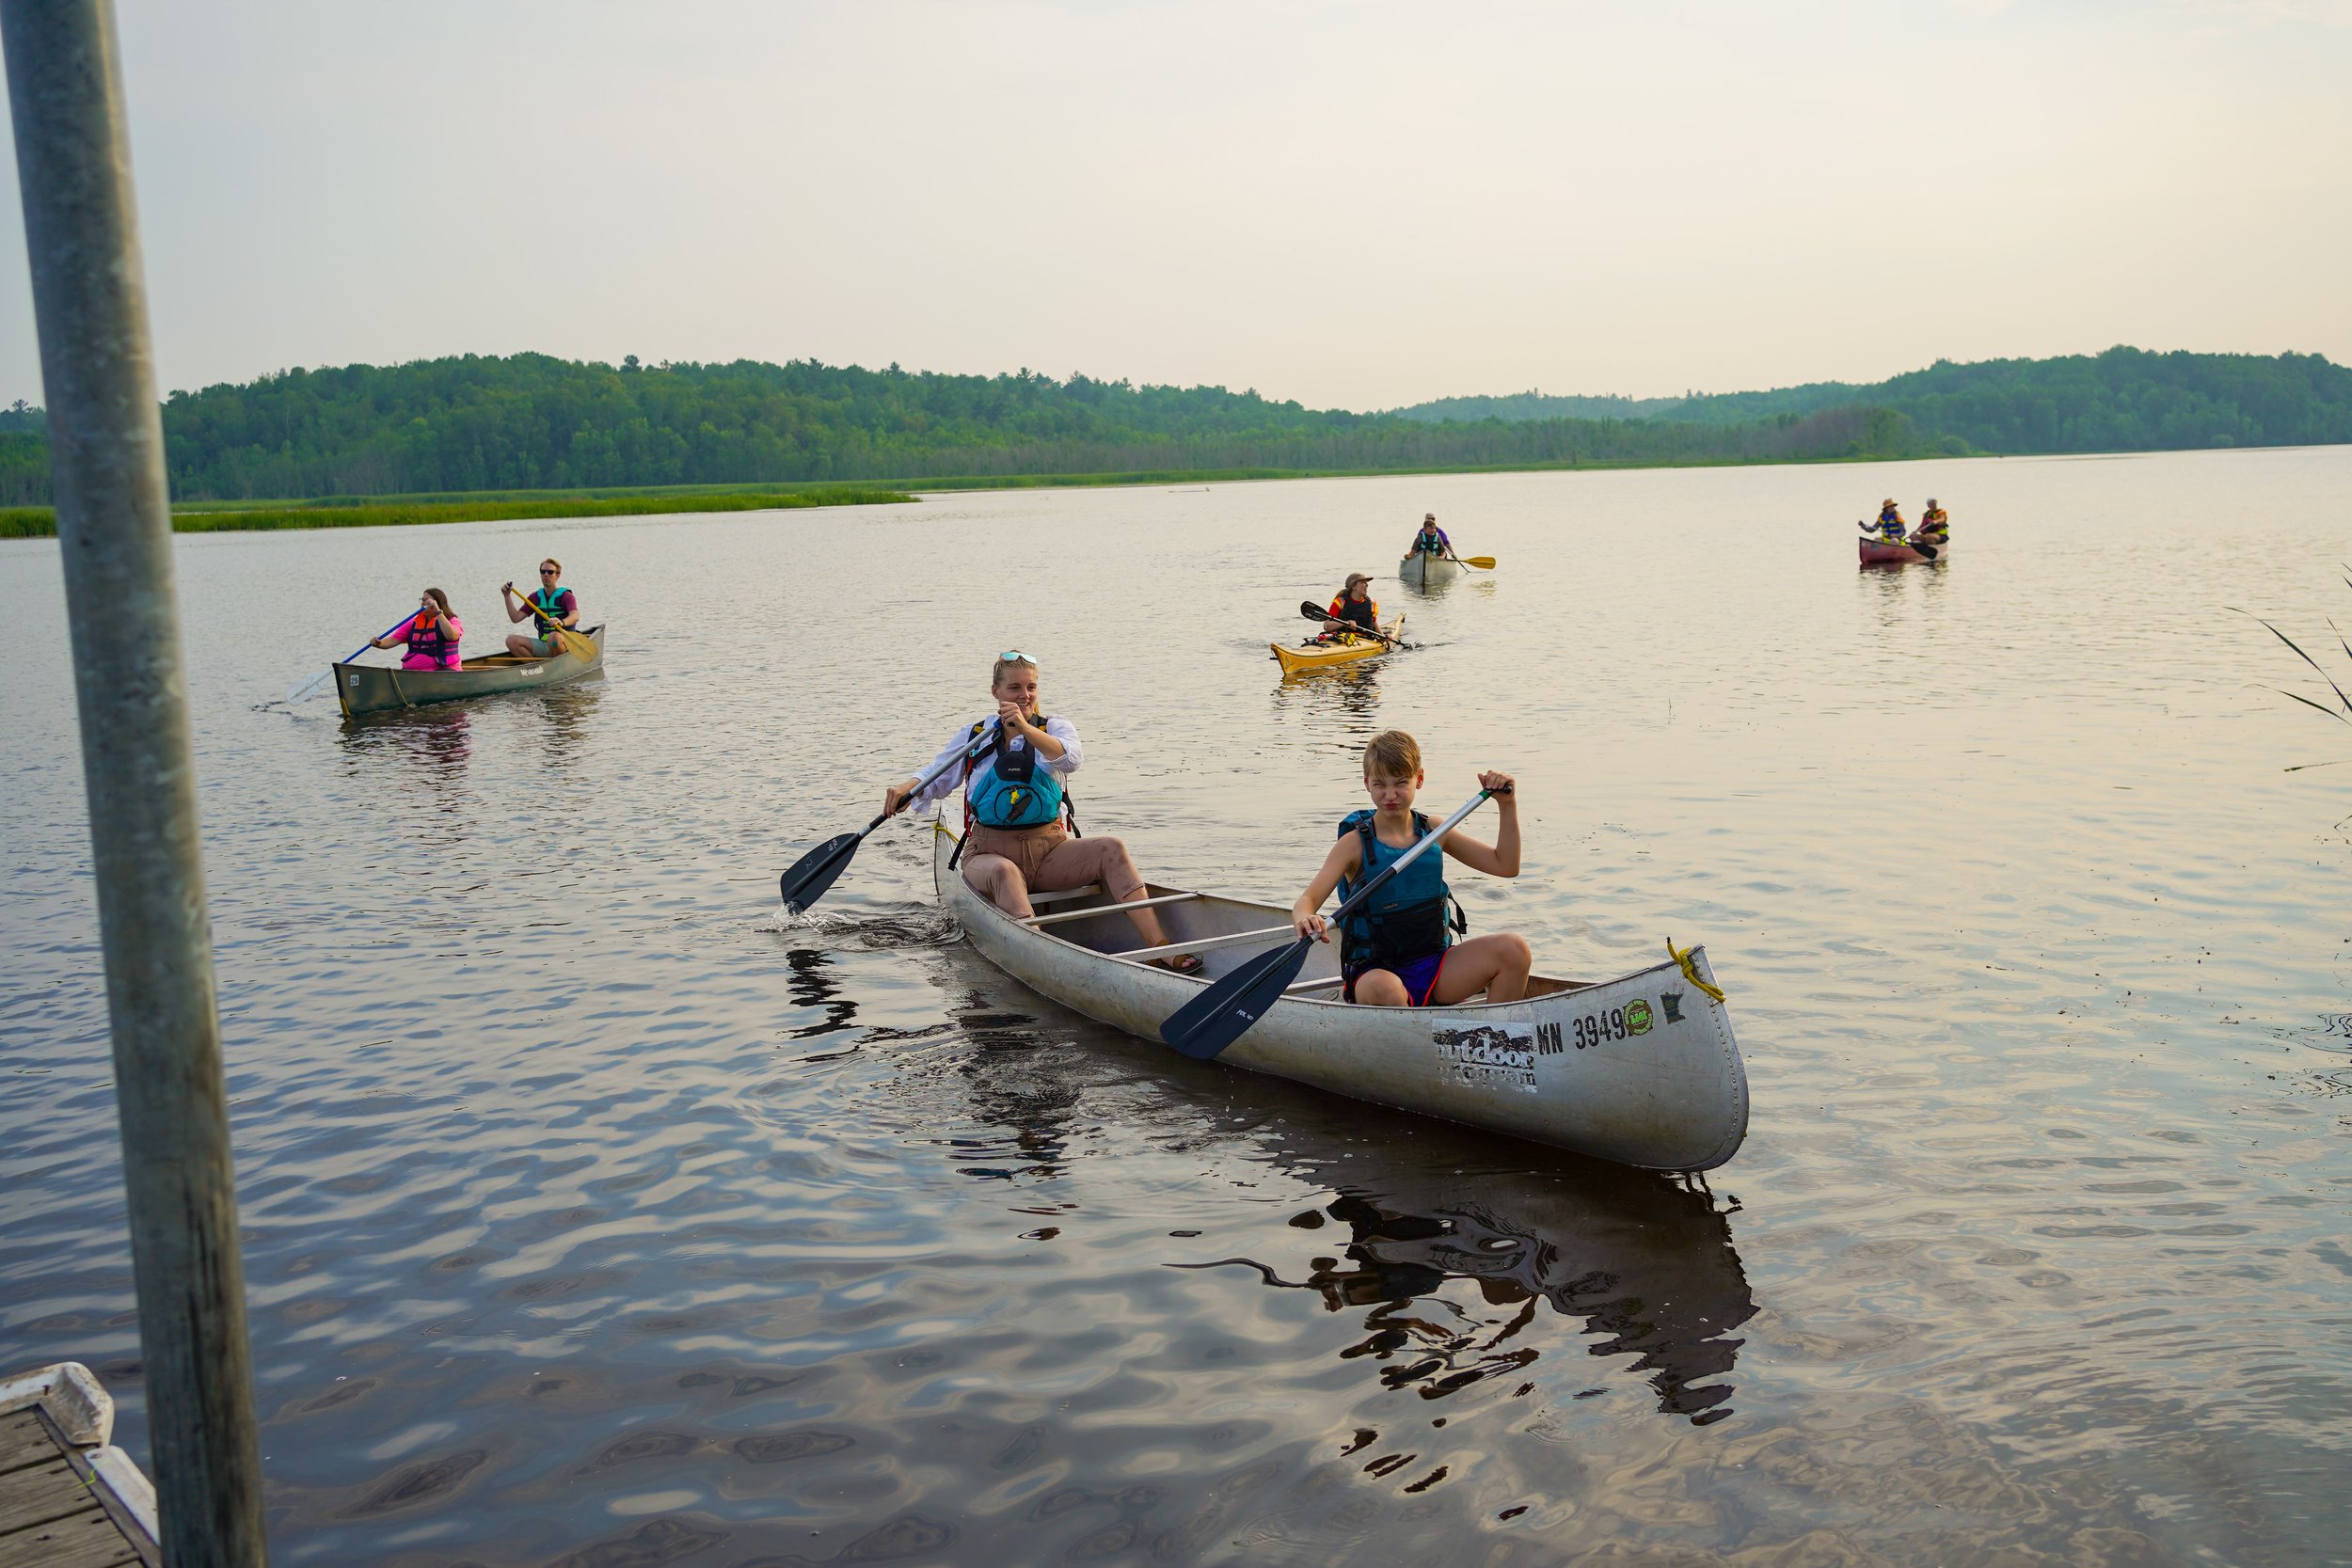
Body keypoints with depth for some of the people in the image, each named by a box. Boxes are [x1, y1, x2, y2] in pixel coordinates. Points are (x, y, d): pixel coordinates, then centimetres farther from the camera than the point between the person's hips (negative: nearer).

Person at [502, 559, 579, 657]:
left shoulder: (565, 596, -5)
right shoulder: (536, 597, 13)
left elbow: (575, 616, -25)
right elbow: (516, 617, 9)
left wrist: (562, 622, -47)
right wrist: (507, 596, 0)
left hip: (563, 644, -5)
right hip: (543, 646, 5)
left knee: (554, 637, -39)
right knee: (511, 640, -13)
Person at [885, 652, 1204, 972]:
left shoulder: (1054, 726, 8)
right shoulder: (974, 736, 12)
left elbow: (1071, 758, -15)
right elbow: (937, 778, 15)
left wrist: (1026, 729, -30)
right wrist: (907, 788, -8)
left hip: (1050, 847, 1)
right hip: (990, 852, -1)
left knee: (1112, 850, -24)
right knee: (1004, 872, -37)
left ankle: (1161, 950, -34)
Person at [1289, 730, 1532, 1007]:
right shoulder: (1355, 843, -6)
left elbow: (1505, 865, 11)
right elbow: (1306, 900, -16)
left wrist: (1508, 805, -1)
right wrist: (1305, 920, -40)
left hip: (1434, 966, 4)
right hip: (1374, 970, -4)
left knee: (1514, 948, -18)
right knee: (1384, 989, -40)